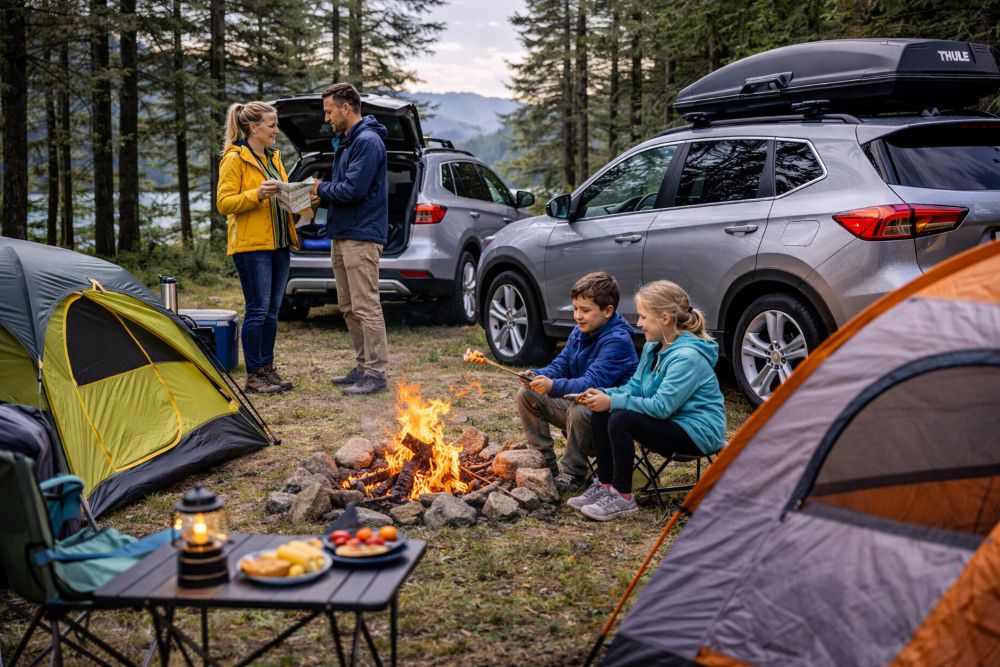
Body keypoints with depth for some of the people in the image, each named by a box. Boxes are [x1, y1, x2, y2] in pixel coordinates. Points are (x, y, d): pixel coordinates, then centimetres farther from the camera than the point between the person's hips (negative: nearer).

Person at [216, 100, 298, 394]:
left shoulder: (273, 157, 17)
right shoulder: (234, 159, -7)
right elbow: (223, 202, -11)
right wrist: (257, 194, -24)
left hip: (278, 243, 8)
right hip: (251, 245, -8)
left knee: (272, 311, 10)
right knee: (258, 310, -6)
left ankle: (268, 369, 18)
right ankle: (254, 375, 2)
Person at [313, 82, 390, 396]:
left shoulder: (368, 141, -14)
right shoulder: (345, 141, 18)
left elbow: (353, 189, -22)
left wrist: (322, 188, -7)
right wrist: (322, 194, 3)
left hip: (361, 237, -11)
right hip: (342, 236, 11)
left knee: (366, 307, -8)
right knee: (349, 307, 14)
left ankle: (376, 373, -4)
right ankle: (363, 367, 23)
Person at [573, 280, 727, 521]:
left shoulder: (687, 356, -23)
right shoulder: (653, 347, 6)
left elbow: (661, 406, -27)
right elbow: (634, 387, 10)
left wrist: (613, 402, -23)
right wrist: (603, 394, -9)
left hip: (697, 432, -9)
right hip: (670, 422, 9)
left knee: (621, 419, -27)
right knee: (601, 414, -6)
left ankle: (622, 496, -15)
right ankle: (604, 485, 2)